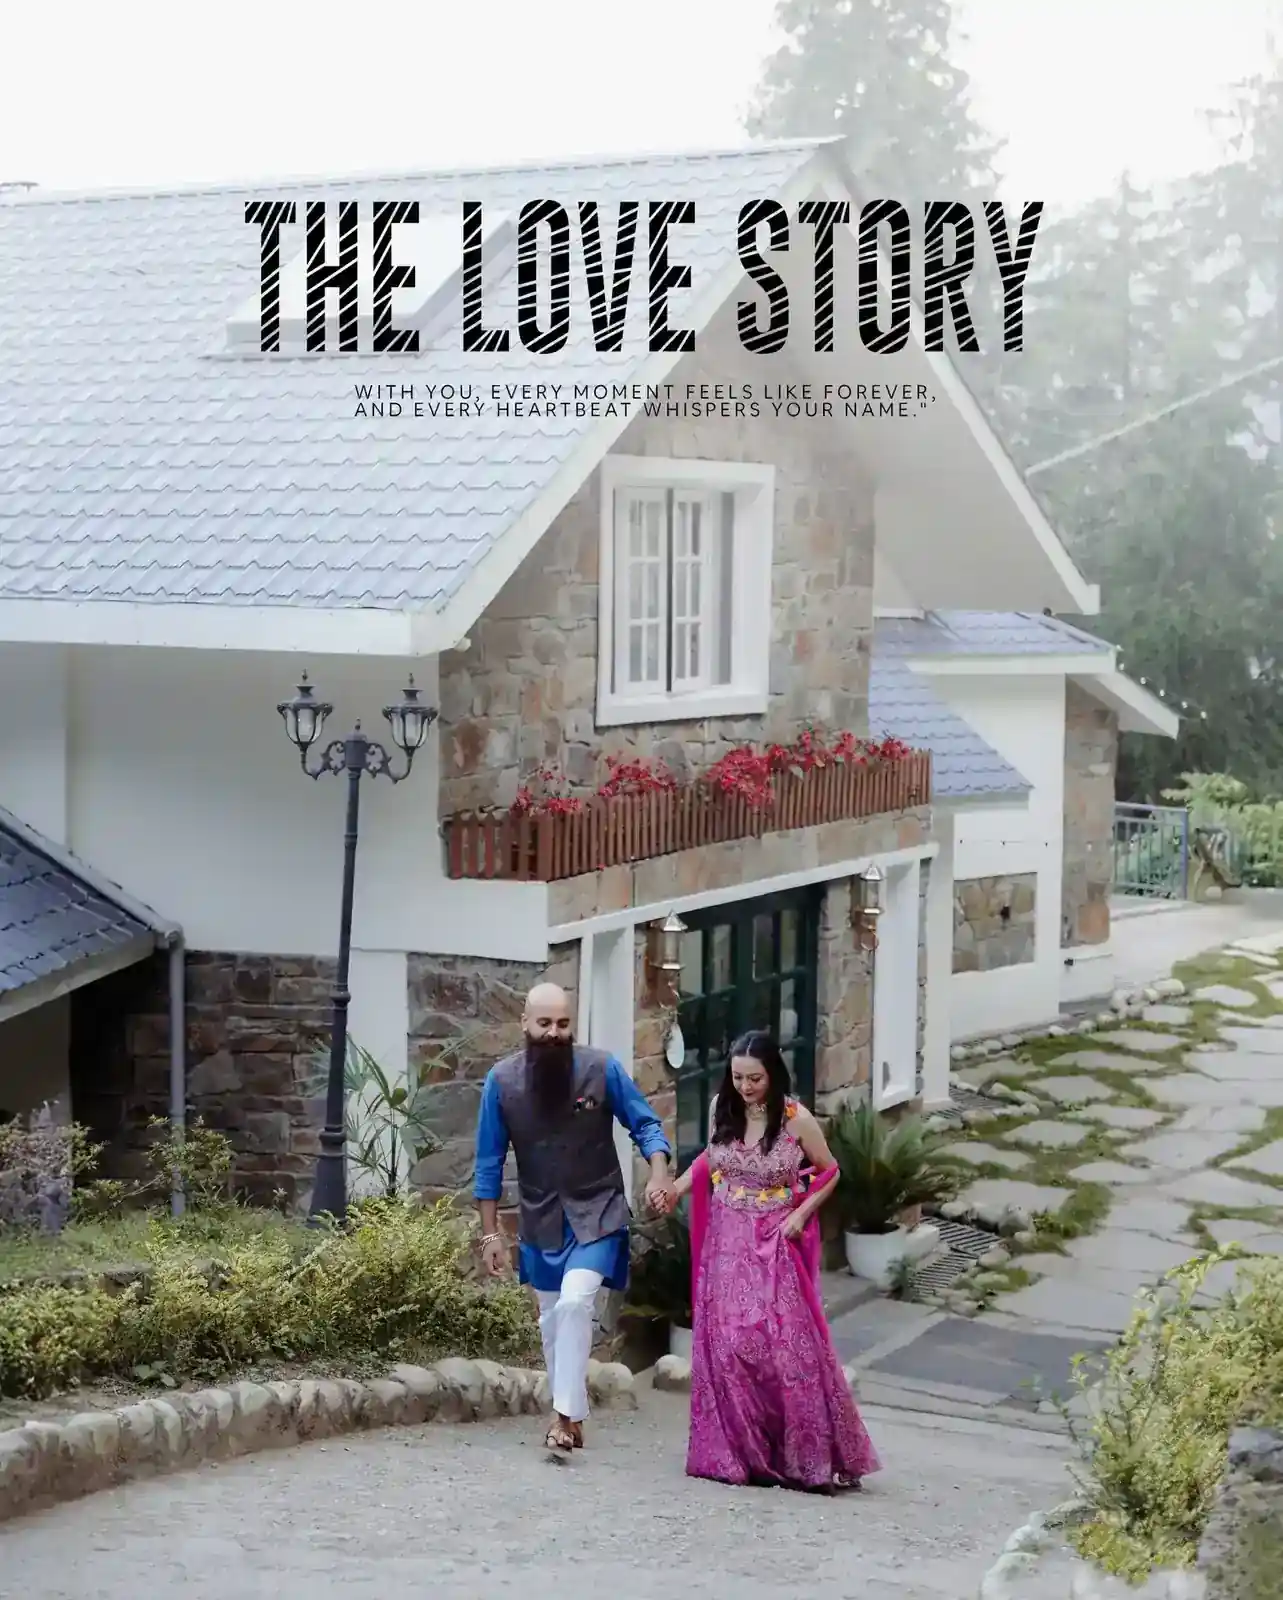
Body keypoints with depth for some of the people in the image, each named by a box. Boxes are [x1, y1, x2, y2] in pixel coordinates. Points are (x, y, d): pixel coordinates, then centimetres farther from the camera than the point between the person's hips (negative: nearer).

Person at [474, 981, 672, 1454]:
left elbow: (645, 1124, -5)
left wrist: (658, 1173, -24)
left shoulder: (603, 1069, -14)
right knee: (552, 1318, 12)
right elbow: (490, 1162, -2)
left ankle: (566, 1415, -15)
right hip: (540, 1219, 3)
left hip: (597, 1214, -3)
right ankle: (570, 1417, 27)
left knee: (574, 1303, -21)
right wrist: (490, 1233, -3)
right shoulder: (501, 1080, -9)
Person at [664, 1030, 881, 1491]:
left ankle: (806, 1457, 0)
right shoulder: (722, 1111, 0)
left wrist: (802, 1214, -9)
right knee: (726, 1345, -2)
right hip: (727, 1245, 3)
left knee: (785, 1347, -9)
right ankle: (734, 1453, 9)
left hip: (775, 1247, -3)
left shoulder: (797, 1120, -10)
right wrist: (679, 1185, 1)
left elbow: (829, 1173, 3)